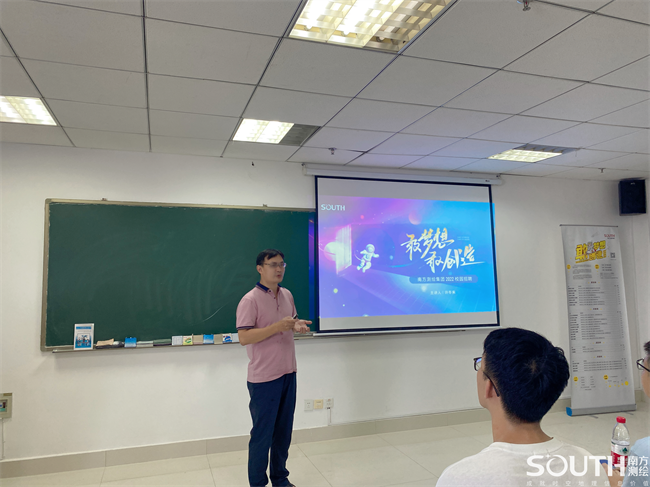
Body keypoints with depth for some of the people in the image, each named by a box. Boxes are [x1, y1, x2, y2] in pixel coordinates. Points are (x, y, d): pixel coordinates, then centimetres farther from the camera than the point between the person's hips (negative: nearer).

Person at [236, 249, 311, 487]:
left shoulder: (287, 295, 8)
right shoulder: (250, 300, -14)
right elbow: (243, 338, -19)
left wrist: (297, 326, -4)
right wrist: (277, 327, -26)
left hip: (288, 373, 7)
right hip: (264, 378, -7)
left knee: (284, 431, 17)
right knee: (262, 434, 5)